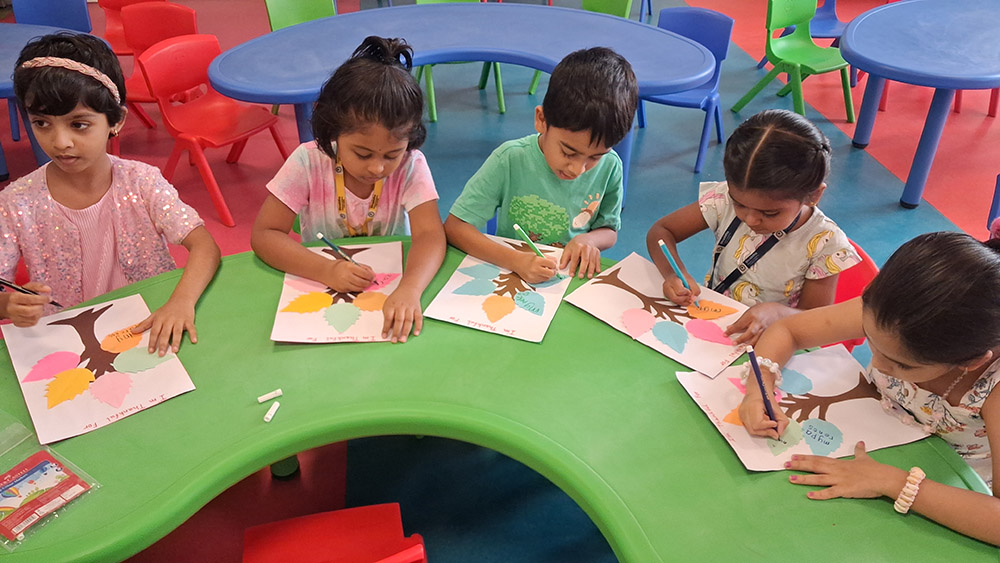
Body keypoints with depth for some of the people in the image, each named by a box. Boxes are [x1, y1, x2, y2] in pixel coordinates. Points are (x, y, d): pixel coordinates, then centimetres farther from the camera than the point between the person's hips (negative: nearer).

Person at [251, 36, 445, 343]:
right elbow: (264, 235, -15)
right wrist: (325, 270, -32)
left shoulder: (410, 165, -15)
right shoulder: (309, 162, -14)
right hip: (321, 288, 1)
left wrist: (409, 289, -46)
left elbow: (430, 234, -25)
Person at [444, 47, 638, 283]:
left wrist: (588, 240, -14)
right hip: (511, 276, -2)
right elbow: (454, 226, -16)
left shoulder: (609, 167, -6)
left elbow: (609, 230, 9)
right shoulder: (510, 160, -16)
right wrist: (515, 260, -28)